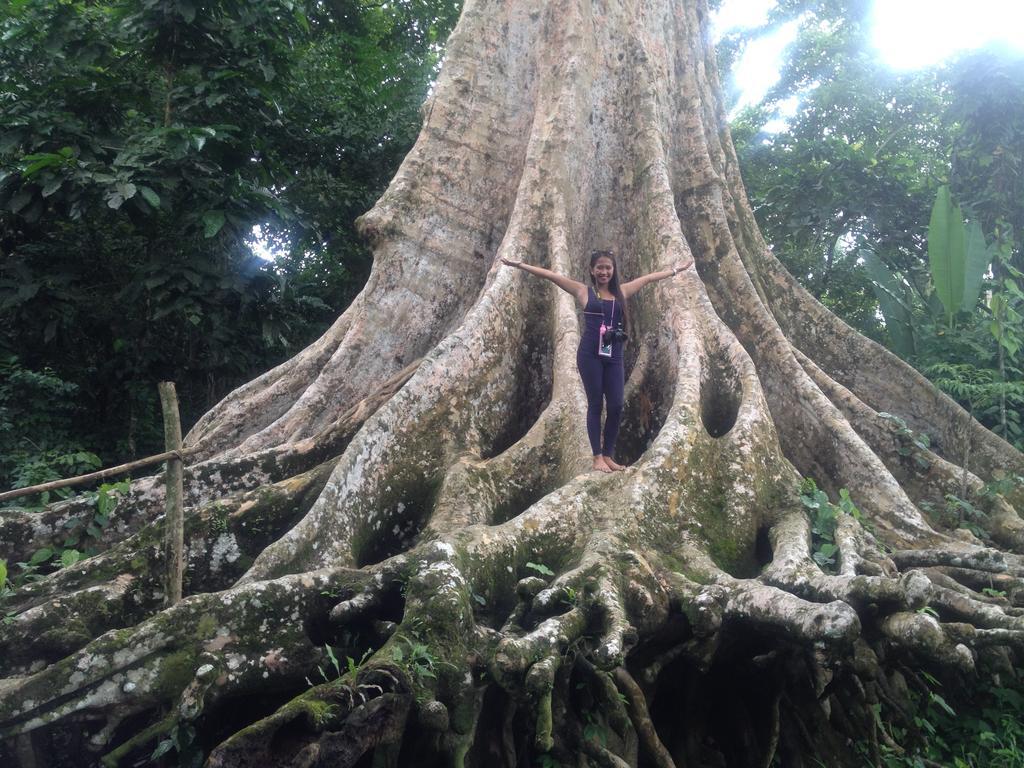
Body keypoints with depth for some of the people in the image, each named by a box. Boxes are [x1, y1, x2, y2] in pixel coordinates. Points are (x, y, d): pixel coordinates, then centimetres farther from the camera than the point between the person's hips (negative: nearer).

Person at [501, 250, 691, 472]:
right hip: (590, 355, -3)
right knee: (595, 405, 1)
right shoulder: (584, 291, 3)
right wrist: (521, 265, -4)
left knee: (616, 406, 1)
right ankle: (597, 457, 7)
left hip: (613, 356, 3)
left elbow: (650, 277, 22)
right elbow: (552, 276, 0)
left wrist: (677, 269, 30)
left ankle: (608, 455, 14)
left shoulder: (622, 292, 12)